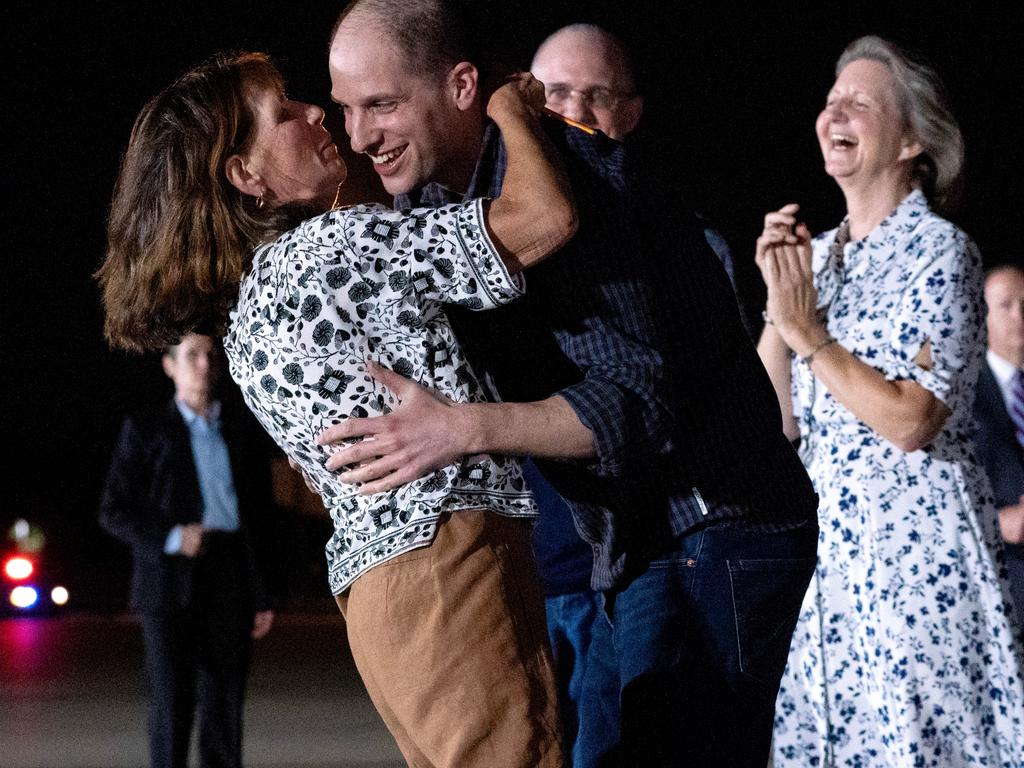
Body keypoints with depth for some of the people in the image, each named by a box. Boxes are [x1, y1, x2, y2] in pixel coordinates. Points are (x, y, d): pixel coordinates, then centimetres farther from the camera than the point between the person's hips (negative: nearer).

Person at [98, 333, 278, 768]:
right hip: (172, 587, -3)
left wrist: (263, 596, 8)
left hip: (231, 586, 3)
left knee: (225, 707, 2)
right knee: (172, 705, -7)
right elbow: (114, 511, 2)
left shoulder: (242, 432, 15)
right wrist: (171, 537, -14)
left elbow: (261, 517, 14)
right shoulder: (145, 431, 7)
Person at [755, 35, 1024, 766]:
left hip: (916, 539, -7)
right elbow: (780, 418, 7)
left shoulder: (939, 249, -8)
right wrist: (777, 304, -4)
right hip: (834, 545, 7)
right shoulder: (818, 254, 12)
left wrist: (808, 334, -12)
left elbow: (909, 421, -18)